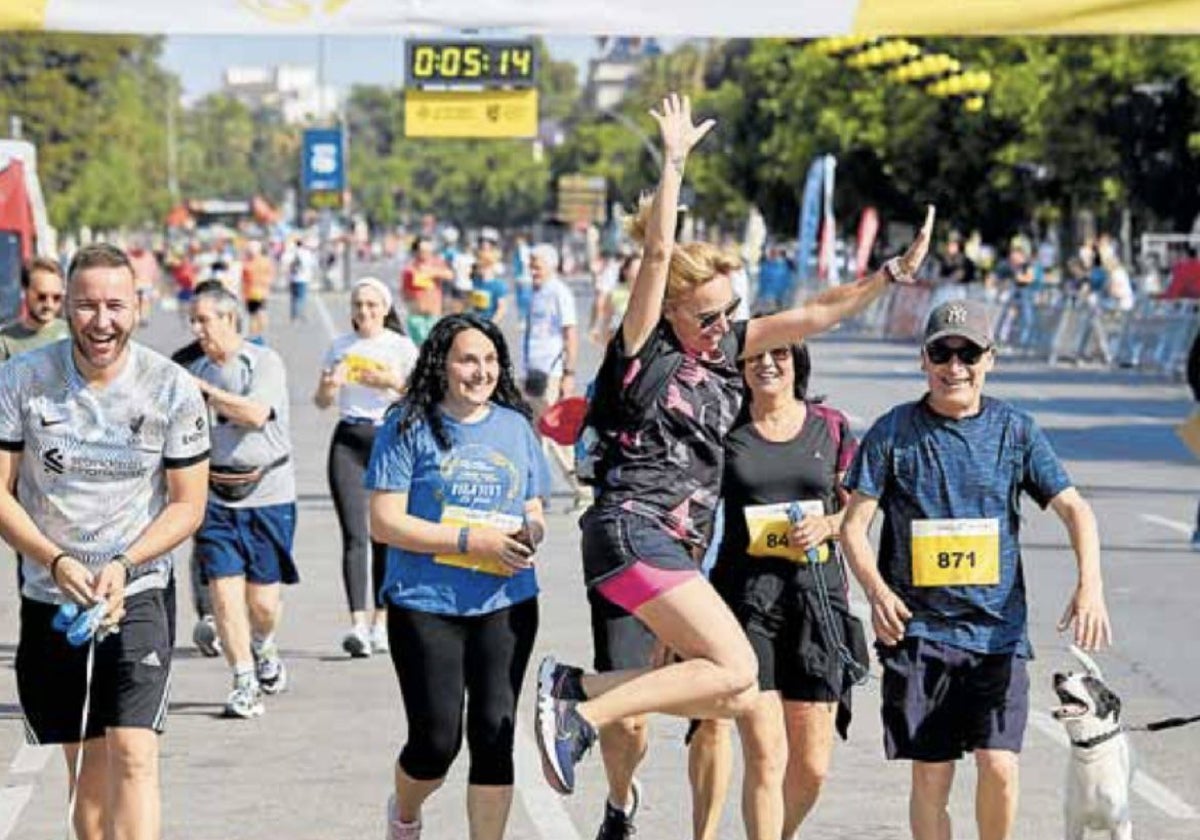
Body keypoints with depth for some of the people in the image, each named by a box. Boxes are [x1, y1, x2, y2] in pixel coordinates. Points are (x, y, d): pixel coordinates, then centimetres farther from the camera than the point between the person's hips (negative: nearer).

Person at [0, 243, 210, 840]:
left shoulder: (172, 390, -6)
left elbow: (188, 504, 0)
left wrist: (124, 565, -16)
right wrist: (56, 562, -18)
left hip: (140, 594, -2)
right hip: (49, 598, 2)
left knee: (133, 757, -15)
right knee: (87, 766, 11)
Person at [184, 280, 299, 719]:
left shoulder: (264, 362, -5)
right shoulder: (196, 371, 10)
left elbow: (255, 413, -22)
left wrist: (203, 389, -20)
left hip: (267, 494, -3)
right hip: (215, 496, 4)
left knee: (263, 600, -1)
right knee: (224, 591, -8)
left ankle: (263, 650, 31)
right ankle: (244, 684, -1)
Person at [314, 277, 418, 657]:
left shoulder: (402, 347, 4)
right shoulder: (340, 347, 11)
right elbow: (321, 402, 12)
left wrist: (392, 382, -16)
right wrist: (329, 386, -10)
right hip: (349, 440, 1)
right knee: (355, 535, -10)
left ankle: (381, 622, 12)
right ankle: (358, 624, -18)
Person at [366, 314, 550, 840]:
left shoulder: (515, 426, 10)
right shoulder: (409, 427, -4)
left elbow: (533, 512, 19)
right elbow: (385, 523, -9)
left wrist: (532, 532, -7)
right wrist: (473, 540, -16)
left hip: (506, 604, 3)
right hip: (426, 605, -3)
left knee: (494, 732, -4)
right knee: (436, 741, -2)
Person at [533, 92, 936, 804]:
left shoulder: (725, 347, 15)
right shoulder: (645, 344, -3)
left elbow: (815, 315, 13)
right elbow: (659, 252, -16)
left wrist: (893, 274, 5)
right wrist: (676, 160, -17)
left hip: (677, 545, 9)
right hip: (633, 528, -9)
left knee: (736, 697, 1)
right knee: (738, 670, -19)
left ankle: (574, 688, 3)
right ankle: (582, 713, -17)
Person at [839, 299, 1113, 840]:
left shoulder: (1014, 429, 5)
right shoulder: (893, 431, 2)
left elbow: (1073, 507, 3)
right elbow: (854, 525, 1)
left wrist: (1090, 583, -14)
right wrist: (877, 591, -17)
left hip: (998, 628, 0)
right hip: (919, 628, 0)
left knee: (999, 767, -10)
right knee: (931, 775, 1)